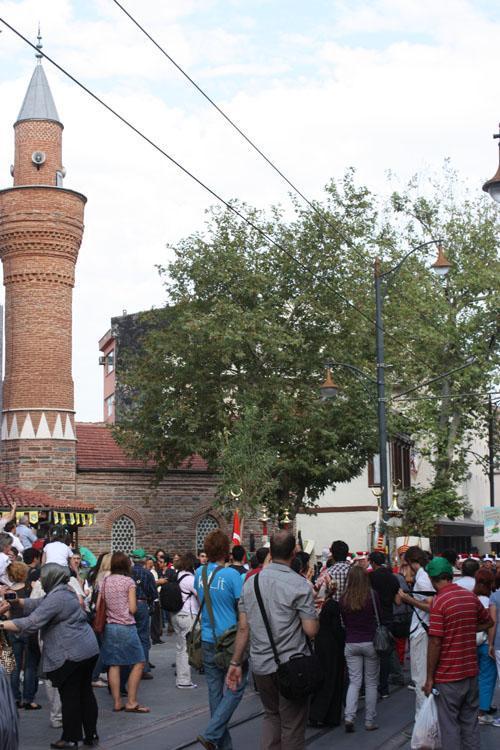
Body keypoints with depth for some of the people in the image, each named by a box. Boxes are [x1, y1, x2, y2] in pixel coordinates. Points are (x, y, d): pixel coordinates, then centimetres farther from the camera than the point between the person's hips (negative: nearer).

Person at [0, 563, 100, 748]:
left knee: (69, 697, 0)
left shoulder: (55, 598, -17)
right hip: (88, 650, 10)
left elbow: (32, 622, -22)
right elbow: (35, 605, 17)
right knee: (85, 693, 14)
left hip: (71, 655, -10)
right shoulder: (65, 593, 16)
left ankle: (70, 738, 8)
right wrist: (16, 601, 2)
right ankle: (91, 735, 20)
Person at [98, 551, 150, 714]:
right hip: (126, 626, -6)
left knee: (114, 664, 8)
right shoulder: (129, 581, -7)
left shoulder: (105, 582, 7)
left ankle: (117, 702, 9)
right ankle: (131, 702, -1)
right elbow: (132, 609, -10)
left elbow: (98, 607, 9)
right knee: (139, 662, 2)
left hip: (109, 626, 6)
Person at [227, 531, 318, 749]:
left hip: (260, 666, 5)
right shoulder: (299, 585, -12)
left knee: (271, 714, 23)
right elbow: (311, 630, -15)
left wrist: (236, 662, 9)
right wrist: (313, 613, 5)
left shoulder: (251, 582, 3)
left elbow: (243, 627, 3)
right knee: (292, 724, 7)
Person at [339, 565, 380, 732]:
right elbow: (379, 616, -1)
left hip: (351, 644, 2)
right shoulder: (373, 595, -11)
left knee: (354, 681, 8)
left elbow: (344, 621, 6)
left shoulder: (343, 598, -4)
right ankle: (370, 721, 12)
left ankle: (349, 716, -9)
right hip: (370, 643, -2)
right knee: (371, 683, 9)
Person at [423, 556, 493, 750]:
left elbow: (435, 642, -18)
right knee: (470, 721, 15)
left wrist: (429, 678, -12)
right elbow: (488, 622, 21)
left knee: (449, 724, 3)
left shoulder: (439, 601, -16)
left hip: (448, 675, -6)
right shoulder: (471, 596, 4)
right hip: (471, 671, 6)